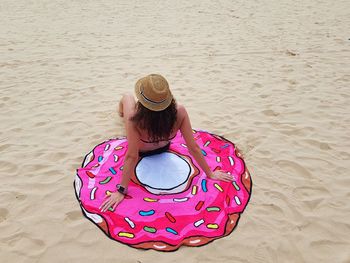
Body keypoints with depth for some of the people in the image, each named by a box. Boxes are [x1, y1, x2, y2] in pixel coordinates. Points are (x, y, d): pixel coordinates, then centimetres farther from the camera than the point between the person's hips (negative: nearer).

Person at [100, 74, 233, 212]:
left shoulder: (135, 118, -47)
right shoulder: (180, 112, -40)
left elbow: (132, 156, -40)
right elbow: (193, 148, -32)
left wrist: (121, 191, -30)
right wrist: (210, 174, -18)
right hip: (163, 147, 2)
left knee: (127, 97, 23)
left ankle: (122, 114, 62)